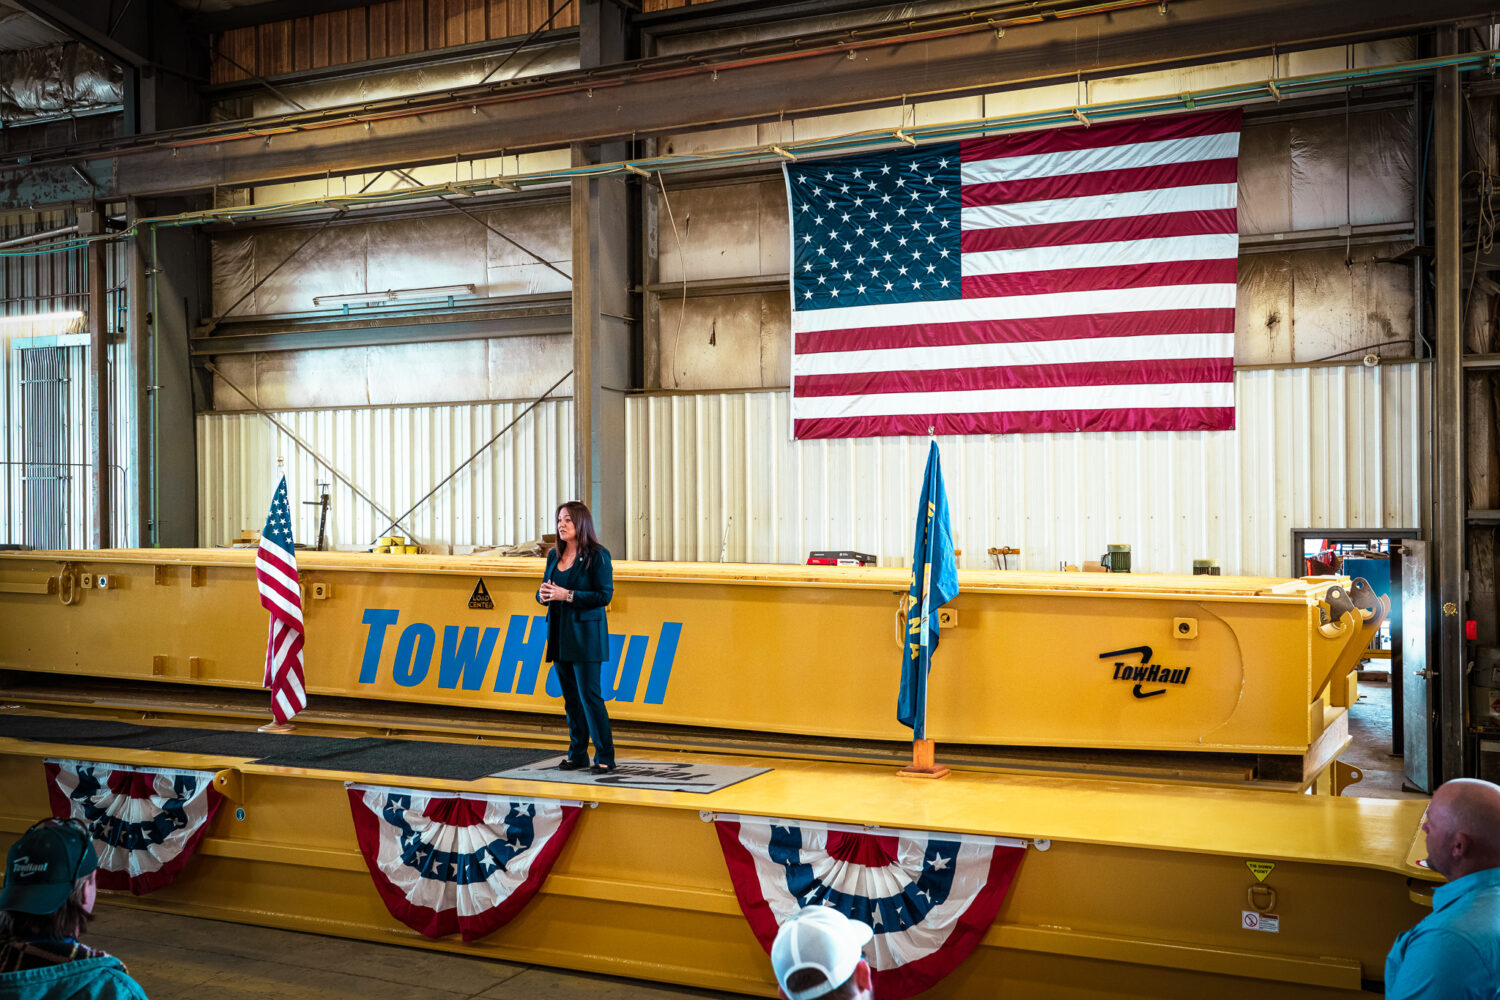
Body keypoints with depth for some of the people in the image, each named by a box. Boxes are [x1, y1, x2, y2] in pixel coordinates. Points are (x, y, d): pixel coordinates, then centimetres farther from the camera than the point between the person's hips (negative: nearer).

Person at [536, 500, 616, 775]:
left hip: (585, 633, -6)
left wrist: (568, 595, -20)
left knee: (589, 694, -8)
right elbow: (545, 591, 18)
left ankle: (605, 757, -2)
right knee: (570, 696, 9)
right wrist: (543, 594, -7)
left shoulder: (597, 555, -8)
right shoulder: (554, 555, 12)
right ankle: (577, 754, 17)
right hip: (559, 633, 7)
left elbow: (605, 595, -14)